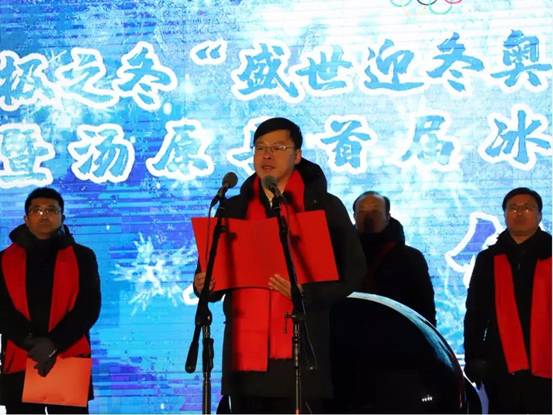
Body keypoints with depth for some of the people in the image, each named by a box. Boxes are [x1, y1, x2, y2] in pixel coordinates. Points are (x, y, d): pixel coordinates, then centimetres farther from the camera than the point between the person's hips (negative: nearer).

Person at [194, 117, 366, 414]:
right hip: (244, 354, 4)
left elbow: (351, 269, -1)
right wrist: (203, 284, -4)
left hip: (300, 353, -4)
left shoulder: (324, 207, 4)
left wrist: (305, 291, -18)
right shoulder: (234, 209, 16)